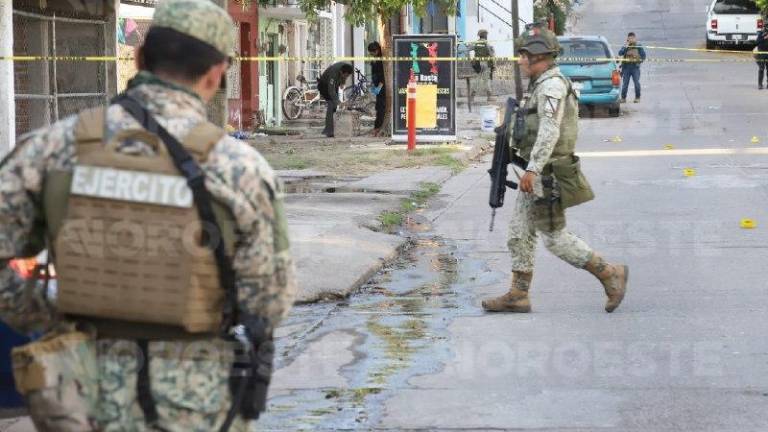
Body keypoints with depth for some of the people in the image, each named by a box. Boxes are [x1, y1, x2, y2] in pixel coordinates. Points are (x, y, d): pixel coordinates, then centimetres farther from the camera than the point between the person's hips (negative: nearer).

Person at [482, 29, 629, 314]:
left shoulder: (551, 85, -16)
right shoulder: (543, 85, 17)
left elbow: (550, 131, -25)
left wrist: (532, 169, -29)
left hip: (546, 174, -10)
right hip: (539, 174, 10)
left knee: (554, 237, -6)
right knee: (520, 232, 9)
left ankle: (610, 274, 0)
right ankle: (518, 296, 11)